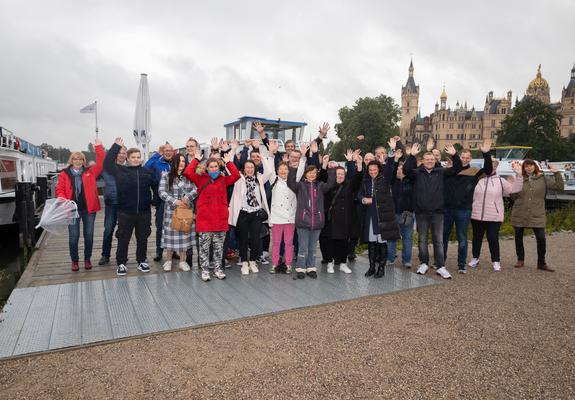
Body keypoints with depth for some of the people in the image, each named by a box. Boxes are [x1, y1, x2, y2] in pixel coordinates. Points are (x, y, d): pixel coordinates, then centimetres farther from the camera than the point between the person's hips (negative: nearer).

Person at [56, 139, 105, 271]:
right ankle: (74, 260, 21)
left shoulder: (90, 172, 6)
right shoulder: (64, 174, 4)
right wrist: (61, 198, -18)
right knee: (73, 236, 4)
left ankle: (87, 259, 24)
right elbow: (60, 189, 2)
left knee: (89, 235, 8)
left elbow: (101, 163, -2)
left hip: (89, 208, 1)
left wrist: (98, 147, -8)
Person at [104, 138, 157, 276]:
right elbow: (107, 163, -6)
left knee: (143, 238, 11)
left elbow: (155, 187, 10)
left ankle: (142, 261, 26)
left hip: (144, 212, 2)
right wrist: (116, 146, -4)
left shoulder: (147, 172, 5)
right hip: (125, 212, -1)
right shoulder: (120, 170, 1)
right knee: (123, 239, 6)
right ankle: (121, 263, 20)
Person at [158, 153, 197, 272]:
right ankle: (168, 261, 19)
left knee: (184, 233, 5)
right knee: (170, 233, 3)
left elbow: (195, 190, -1)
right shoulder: (166, 176, 1)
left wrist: (187, 197, -19)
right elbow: (161, 192, -7)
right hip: (171, 210, -1)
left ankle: (182, 261, 16)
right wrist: (174, 201, -17)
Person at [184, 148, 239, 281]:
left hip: (221, 219, 2)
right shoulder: (201, 179, 4)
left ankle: (218, 269, 22)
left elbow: (236, 175, -2)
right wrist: (196, 159, -5)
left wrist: (229, 162, -2)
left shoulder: (223, 179, 10)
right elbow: (188, 173, -9)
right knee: (204, 246, 5)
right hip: (204, 219, -2)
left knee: (219, 247, 11)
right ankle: (205, 270, 16)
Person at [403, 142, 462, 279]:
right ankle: (424, 263, 24)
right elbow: (406, 169, -18)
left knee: (439, 240, 4)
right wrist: (412, 155, -29)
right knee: (422, 239, 10)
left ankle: (440, 267, 10)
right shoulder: (417, 172, 0)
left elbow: (457, 168, -2)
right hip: (421, 212, 0)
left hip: (437, 212, 1)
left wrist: (454, 155, -17)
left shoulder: (441, 172, 5)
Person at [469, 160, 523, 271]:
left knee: (493, 238, 2)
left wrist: (519, 175, -6)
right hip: (477, 215, 1)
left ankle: (496, 261, 14)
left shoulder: (500, 181, 5)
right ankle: (475, 258, 26)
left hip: (494, 216, -1)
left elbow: (515, 188, 4)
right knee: (477, 237, 12)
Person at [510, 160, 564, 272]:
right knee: (518, 237, 8)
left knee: (541, 238, -4)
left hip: (537, 215, -1)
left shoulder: (543, 179, 4)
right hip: (519, 214, 1)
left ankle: (541, 263, 11)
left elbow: (559, 186, -2)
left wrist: (556, 173, -8)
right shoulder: (520, 180, 5)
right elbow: (513, 197, 5)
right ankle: (520, 260, 23)